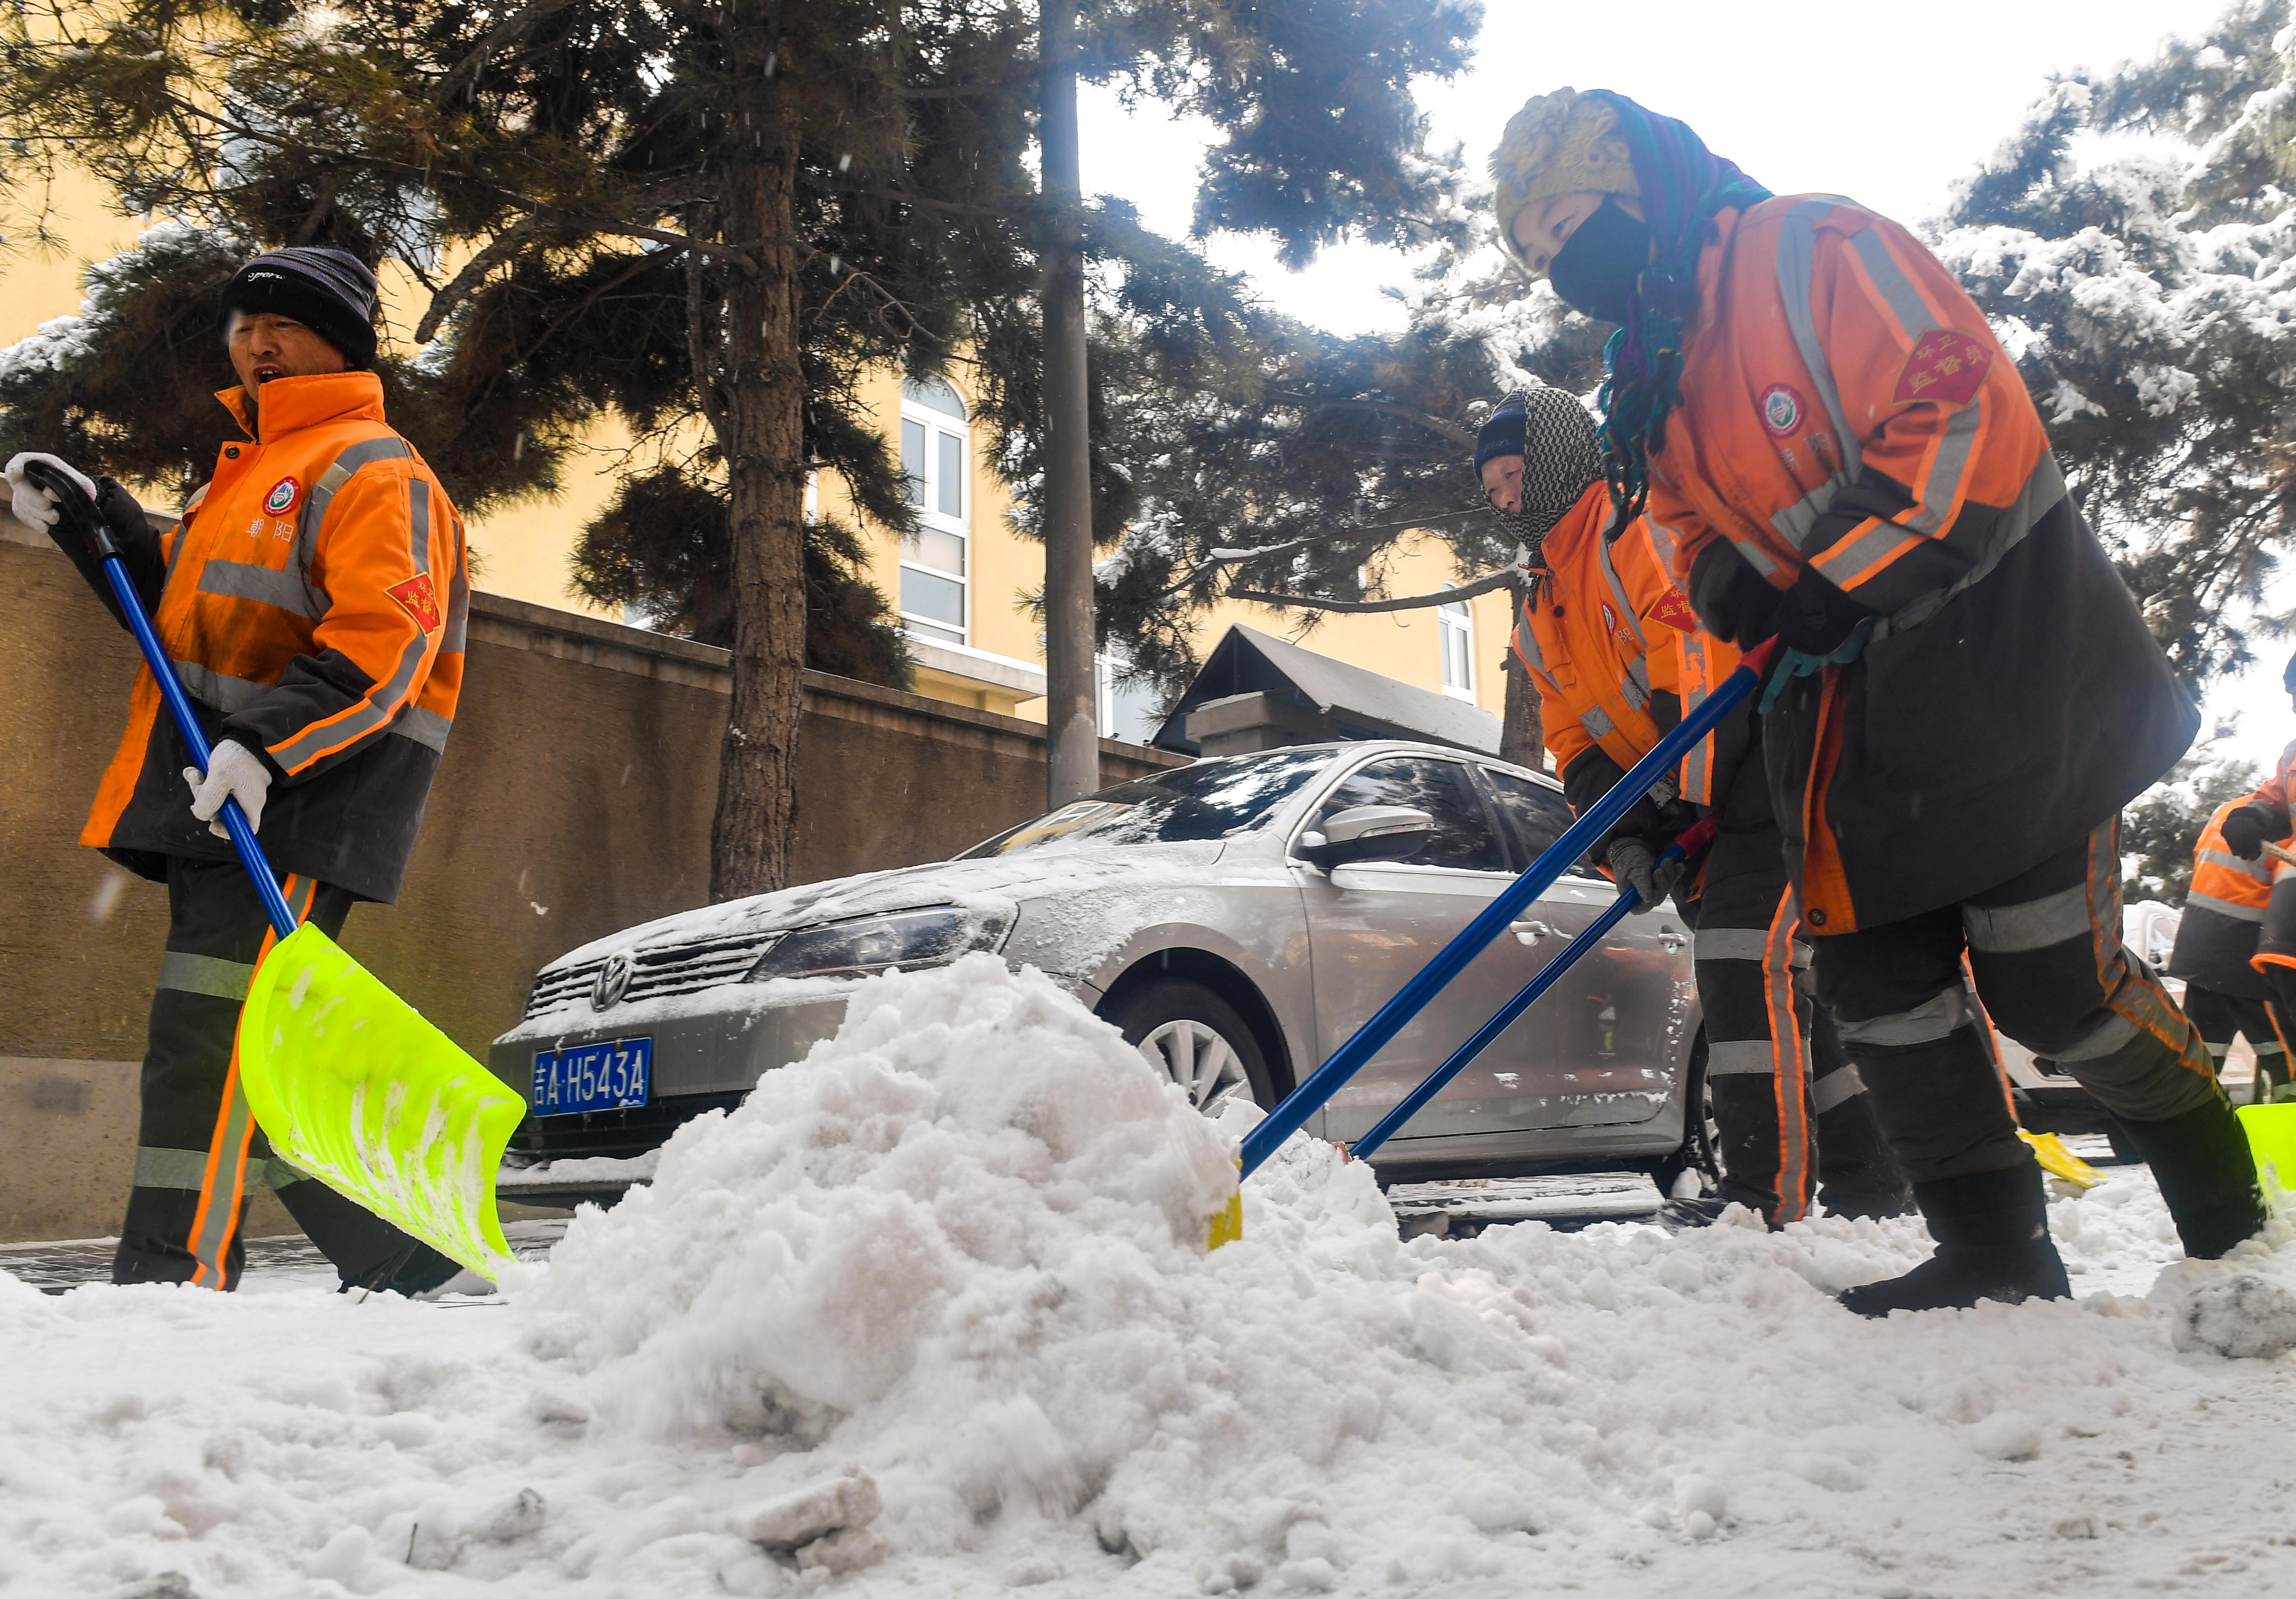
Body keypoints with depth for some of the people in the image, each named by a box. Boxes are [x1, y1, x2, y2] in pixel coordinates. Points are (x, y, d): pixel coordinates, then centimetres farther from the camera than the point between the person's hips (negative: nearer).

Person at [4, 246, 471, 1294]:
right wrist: (93, 522, 18)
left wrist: (266, 744, -27)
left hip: (289, 819, -10)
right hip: (214, 814, 10)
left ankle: (175, 1278, -14)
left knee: (210, 1041, -14)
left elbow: (382, 638, -17)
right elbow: (183, 611, 32)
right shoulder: (252, 471, 27)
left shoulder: (372, 471, -4)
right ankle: (396, 1253, 17)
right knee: (244, 1052, 10)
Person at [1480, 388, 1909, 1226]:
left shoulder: (1643, 517, -8)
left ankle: (1770, 1194, -19)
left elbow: (1699, 638, -21)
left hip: (1774, 766, -10)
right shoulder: (1541, 618, 20)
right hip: (1698, 809, 10)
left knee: (1748, 959, -19)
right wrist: (1622, 834, -4)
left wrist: (1690, 791, -24)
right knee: (1788, 984, 10)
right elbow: (1575, 740, 14)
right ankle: (1869, 1182, 18)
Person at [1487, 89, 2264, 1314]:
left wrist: (1840, 574, -21)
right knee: (1874, 976, 2)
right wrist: (1726, 582, -7)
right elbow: (1697, 523, 16)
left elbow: (1959, 402, -21)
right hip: (1849, 698, 8)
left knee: (2051, 980, -5)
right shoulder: (1652, 382, 13)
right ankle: (1994, 1247, 14)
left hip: (1998, 652, -8)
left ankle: (2227, 1216, 20)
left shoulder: (1812, 250, -12)